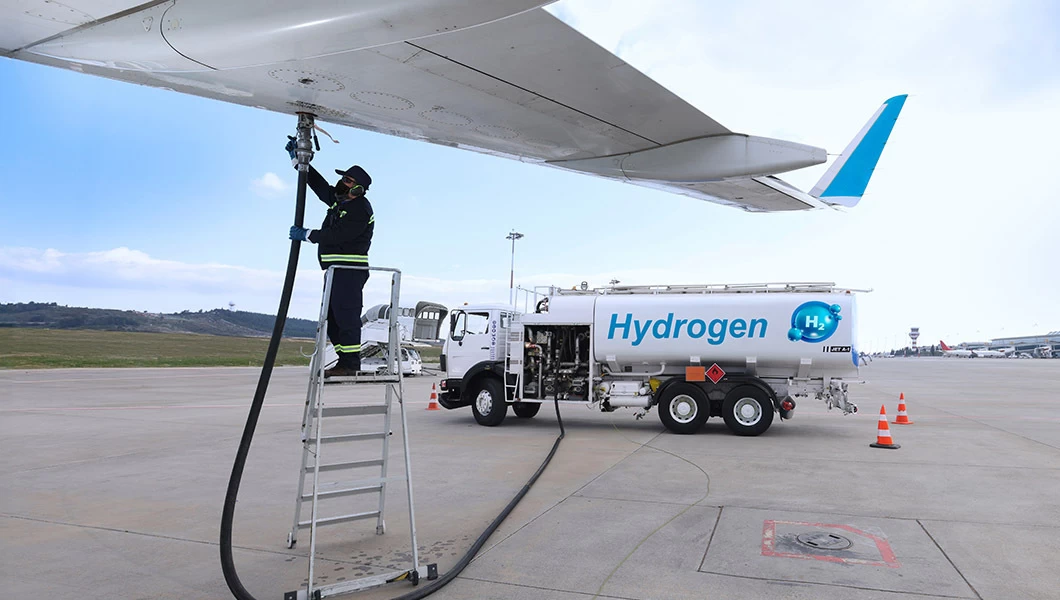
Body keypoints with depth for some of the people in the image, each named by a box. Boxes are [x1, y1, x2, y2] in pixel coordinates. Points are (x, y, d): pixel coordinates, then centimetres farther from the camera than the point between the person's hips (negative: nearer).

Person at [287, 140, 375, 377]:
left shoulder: (360, 210, -14)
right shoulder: (339, 200, 16)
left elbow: (337, 235, -21)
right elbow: (319, 184, 25)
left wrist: (306, 235, -12)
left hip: (350, 270, -10)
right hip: (335, 269, 10)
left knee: (345, 314, -12)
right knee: (331, 315, 10)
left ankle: (350, 364, -10)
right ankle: (345, 362, 13)